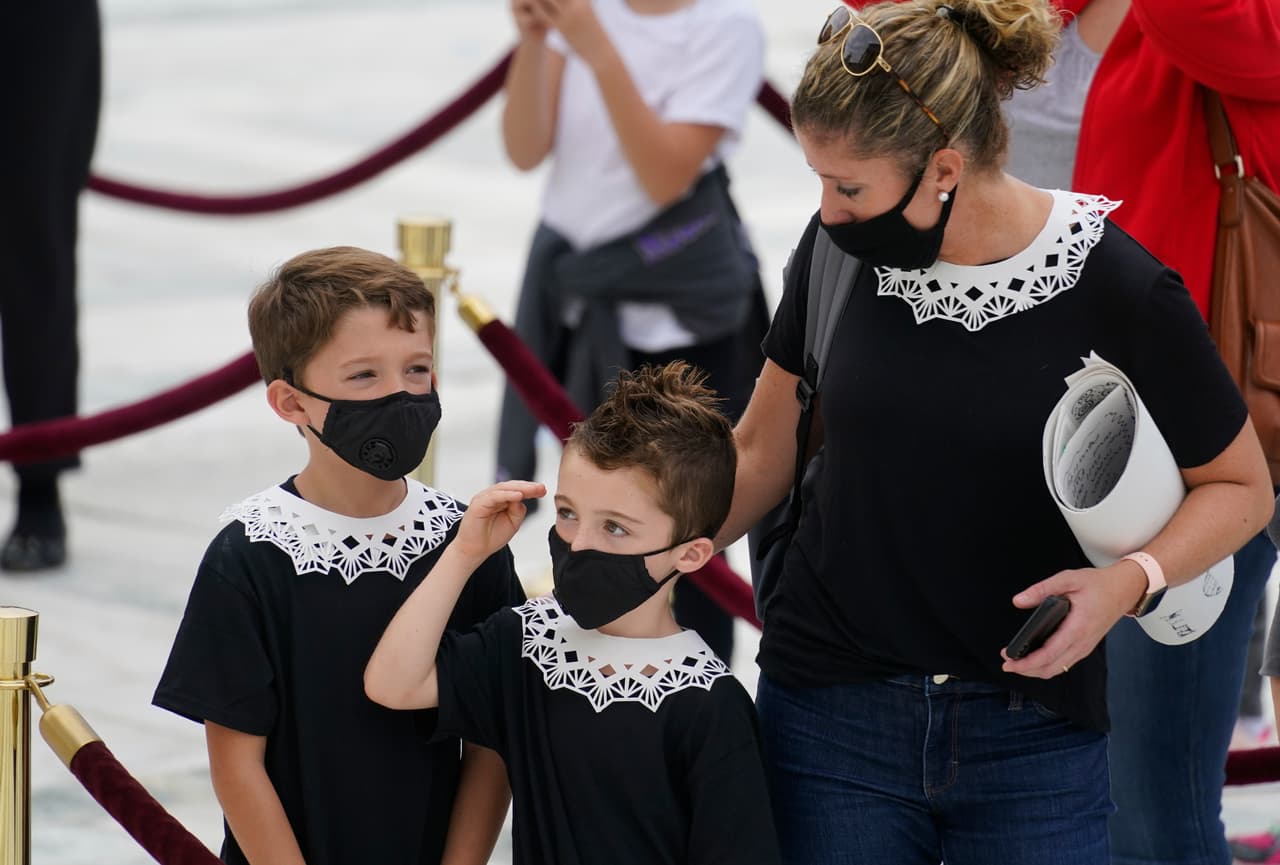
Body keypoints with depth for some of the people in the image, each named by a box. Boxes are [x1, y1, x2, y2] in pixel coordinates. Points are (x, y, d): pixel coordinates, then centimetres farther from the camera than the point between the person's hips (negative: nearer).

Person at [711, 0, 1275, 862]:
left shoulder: (1117, 290, -13)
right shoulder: (839, 251, -3)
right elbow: (763, 454, 10)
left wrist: (1130, 580, -19)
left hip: (1033, 738, -2)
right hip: (832, 718, 2)